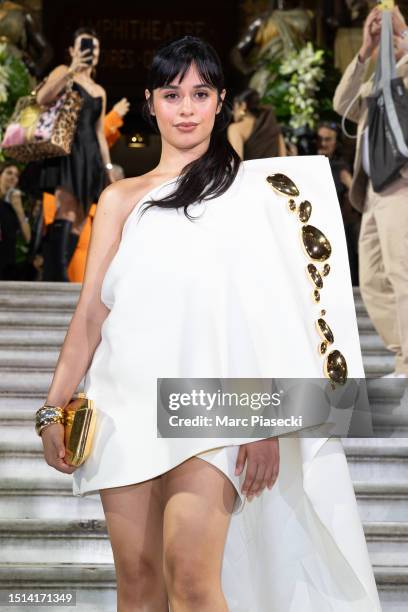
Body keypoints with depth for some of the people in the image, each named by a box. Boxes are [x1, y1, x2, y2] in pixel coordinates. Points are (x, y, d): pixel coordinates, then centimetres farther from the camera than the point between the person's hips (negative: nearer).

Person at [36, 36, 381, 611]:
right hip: (128, 394, 3)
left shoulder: (250, 185, 9)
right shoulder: (121, 198, 16)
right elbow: (92, 308, 11)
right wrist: (54, 407, 0)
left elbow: (271, 306, 1)